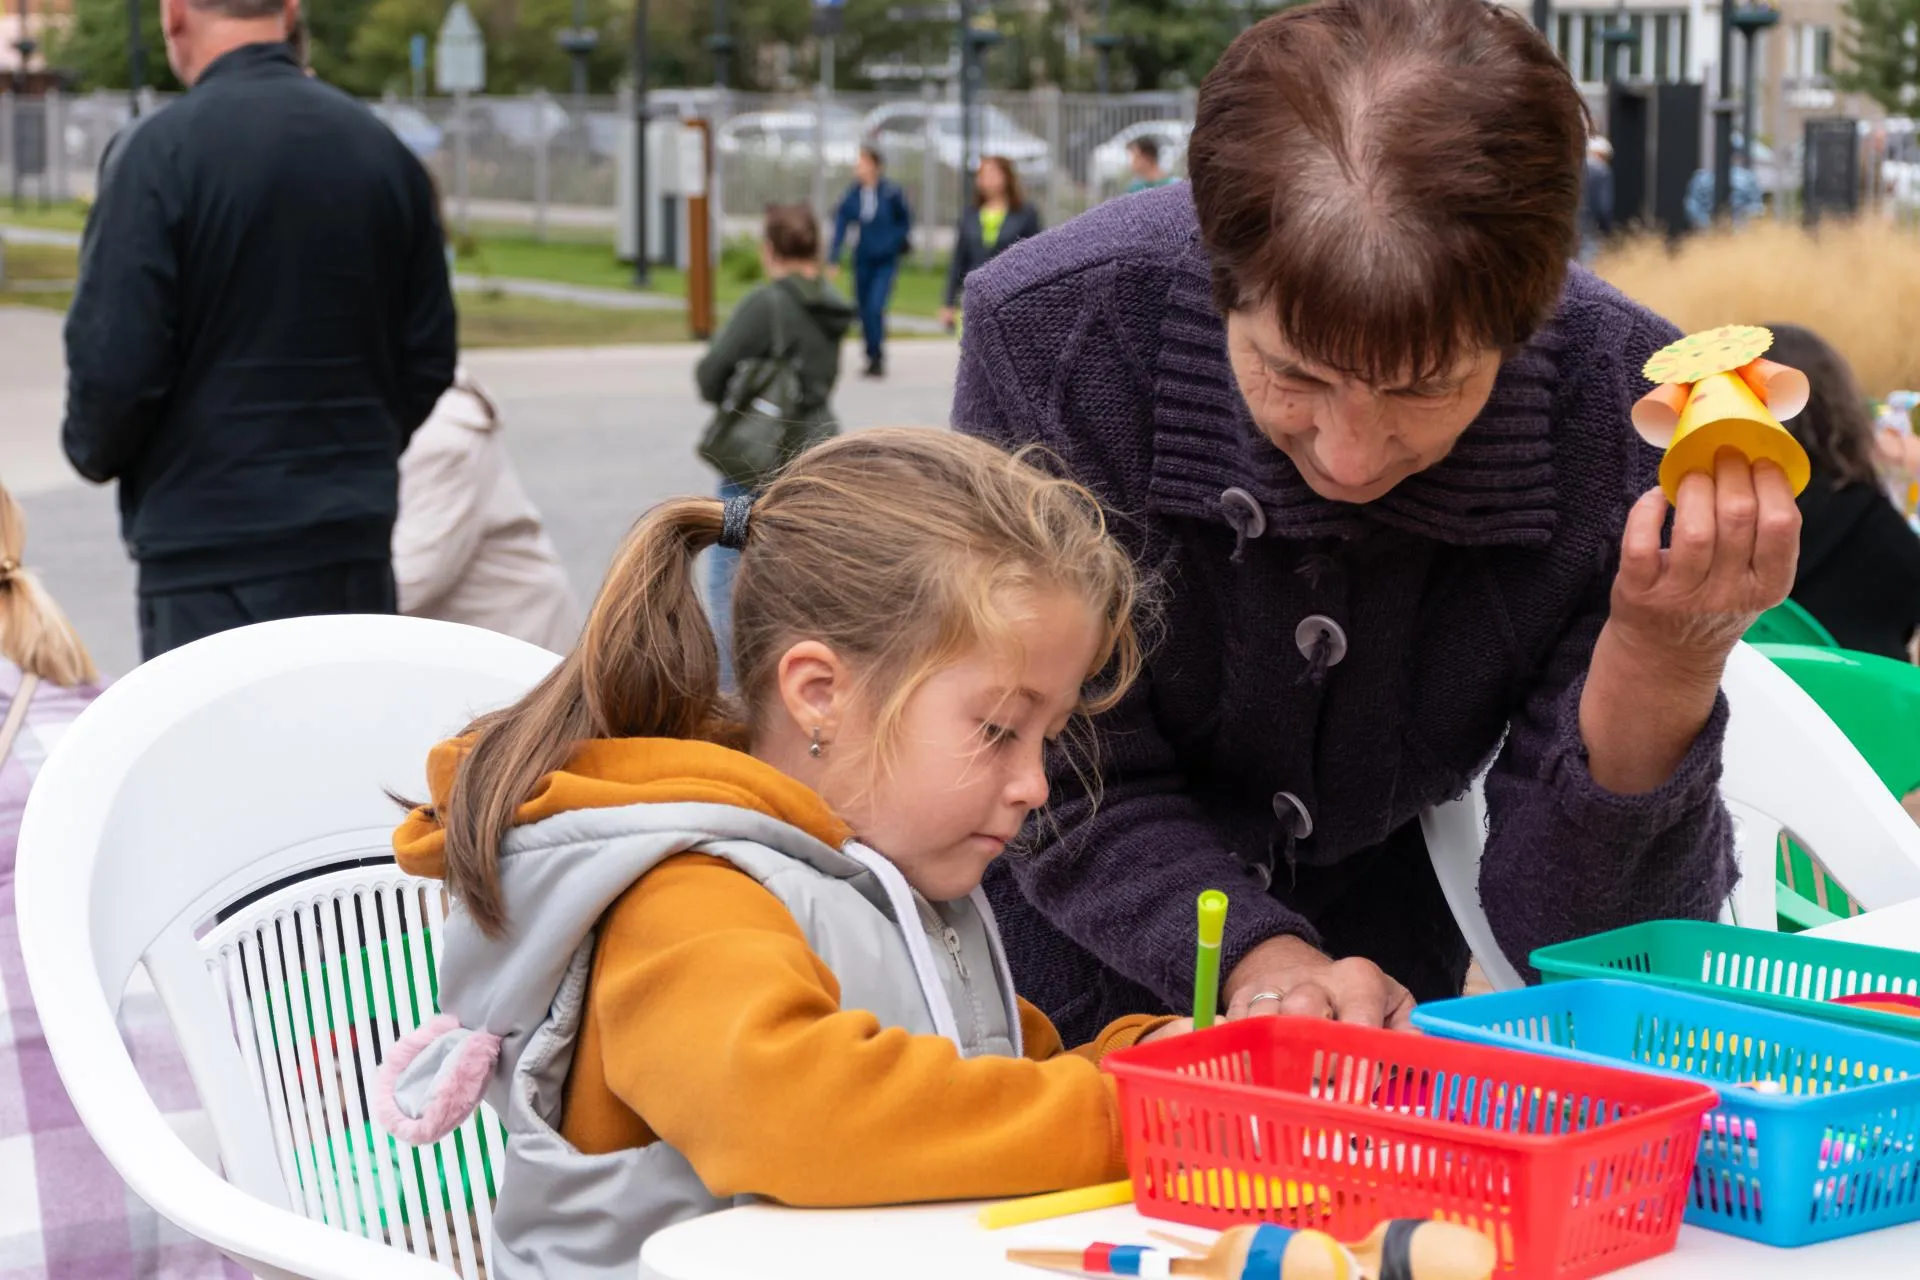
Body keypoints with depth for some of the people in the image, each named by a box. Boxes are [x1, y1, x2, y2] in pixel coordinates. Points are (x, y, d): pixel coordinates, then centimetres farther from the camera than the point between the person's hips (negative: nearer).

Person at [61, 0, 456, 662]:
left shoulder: (158, 150, -13)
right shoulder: (382, 147, 5)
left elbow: (113, 364, -15)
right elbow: (429, 359, 10)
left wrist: (94, 451, 6)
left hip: (211, 557, -5)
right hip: (357, 544, 6)